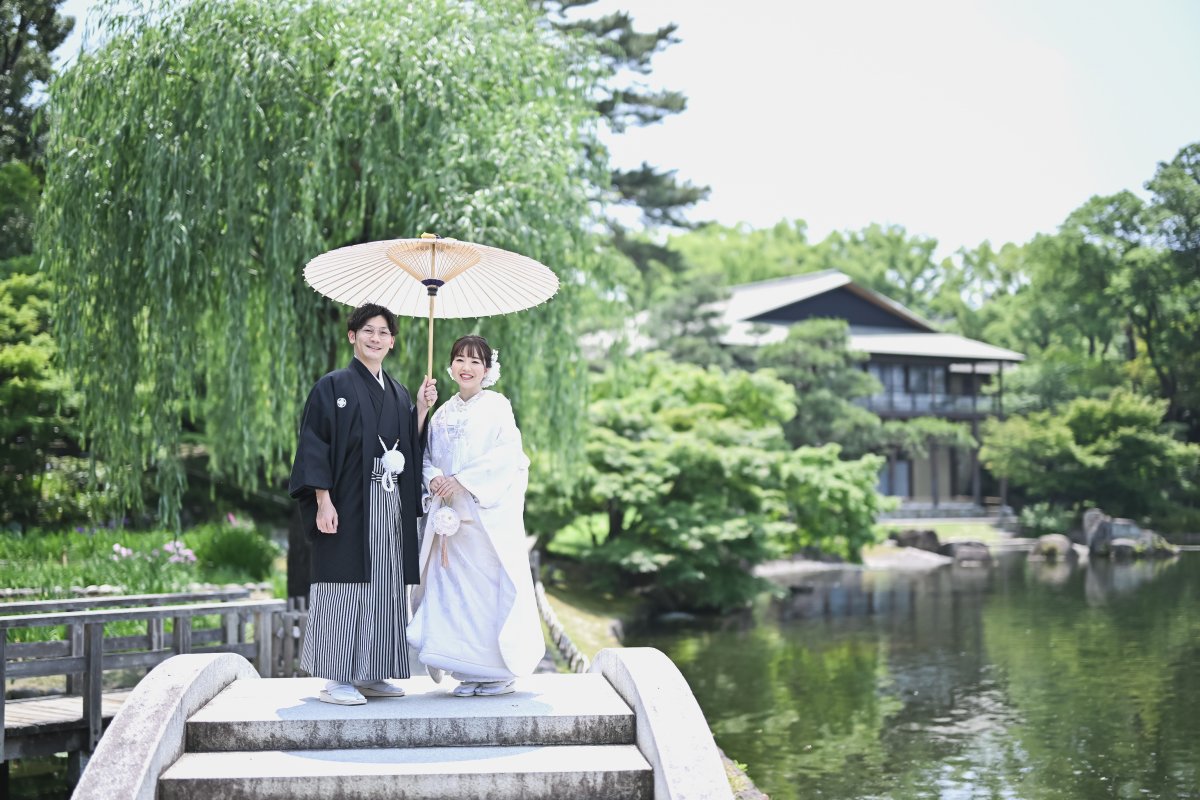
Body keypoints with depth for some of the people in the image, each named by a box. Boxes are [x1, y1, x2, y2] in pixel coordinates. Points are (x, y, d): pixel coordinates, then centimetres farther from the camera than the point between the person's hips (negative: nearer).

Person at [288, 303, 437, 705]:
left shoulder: (398, 394, 16)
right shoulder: (333, 386, -2)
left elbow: (411, 447, 14)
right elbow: (314, 446, -9)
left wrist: (422, 408, 3)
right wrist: (323, 501, -17)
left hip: (389, 506, 6)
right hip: (348, 504, -6)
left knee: (384, 588, 8)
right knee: (345, 585, -5)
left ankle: (372, 675, 16)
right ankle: (336, 679, 1)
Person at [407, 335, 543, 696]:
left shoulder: (497, 406, -1)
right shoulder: (443, 413, 15)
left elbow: (507, 456, -11)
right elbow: (428, 456, 17)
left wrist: (462, 480, -15)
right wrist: (434, 477, -6)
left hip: (488, 513, -5)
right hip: (450, 514, 5)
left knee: (491, 586, -4)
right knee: (454, 590, 3)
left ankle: (503, 671, 6)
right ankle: (469, 671, 11)